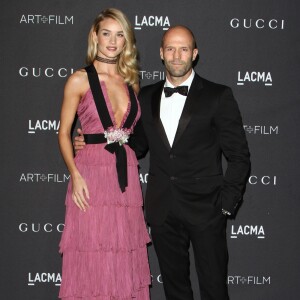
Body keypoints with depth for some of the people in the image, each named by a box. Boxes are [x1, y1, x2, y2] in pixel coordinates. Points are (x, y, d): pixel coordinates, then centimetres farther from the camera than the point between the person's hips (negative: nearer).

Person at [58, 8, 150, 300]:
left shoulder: (131, 81, 12)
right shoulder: (79, 80, -1)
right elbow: (64, 133, -2)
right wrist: (75, 175, -13)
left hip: (126, 177, 5)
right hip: (92, 176, -4)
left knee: (124, 262, 9)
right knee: (92, 263, 0)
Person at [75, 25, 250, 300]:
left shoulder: (218, 96, -3)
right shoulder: (146, 97, 10)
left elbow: (239, 156, -3)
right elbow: (138, 145, 17)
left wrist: (227, 202, -9)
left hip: (205, 208, -3)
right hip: (162, 211, 4)